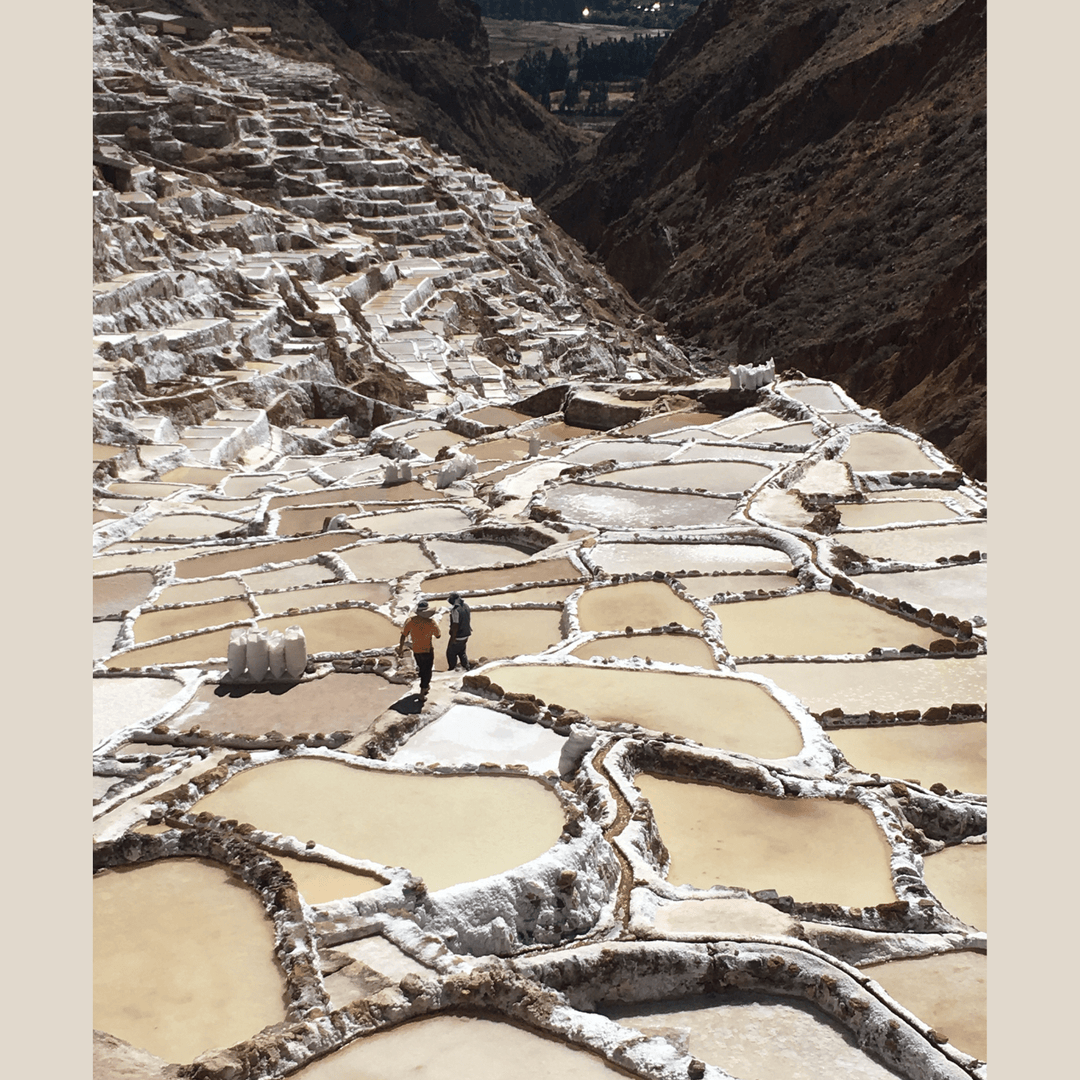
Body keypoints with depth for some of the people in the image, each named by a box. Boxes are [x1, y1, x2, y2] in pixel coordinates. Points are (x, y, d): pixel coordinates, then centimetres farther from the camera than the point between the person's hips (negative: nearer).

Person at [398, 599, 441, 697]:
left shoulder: (410, 620, -14)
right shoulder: (431, 622, -21)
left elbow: (403, 635, -12)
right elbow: (438, 636, -9)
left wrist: (400, 648, -2)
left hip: (416, 650, 4)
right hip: (427, 650, -4)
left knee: (422, 668, 27)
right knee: (426, 671, 10)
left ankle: (426, 685, 48)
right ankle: (422, 693, 8)